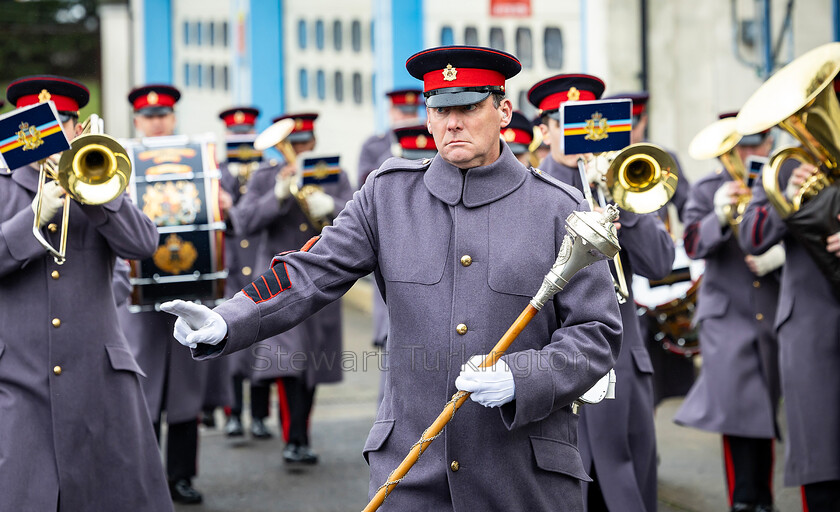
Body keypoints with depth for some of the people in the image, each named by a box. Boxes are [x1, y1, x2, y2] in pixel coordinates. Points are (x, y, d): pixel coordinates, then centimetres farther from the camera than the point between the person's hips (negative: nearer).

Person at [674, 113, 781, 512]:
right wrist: (718, 216, -29)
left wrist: (782, 255, -17)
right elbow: (692, 245, -9)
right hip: (727, 316, -1)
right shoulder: (706, 190, 4)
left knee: (766, 411, 7)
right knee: (740, 412, -9)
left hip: (777, 316, 1)